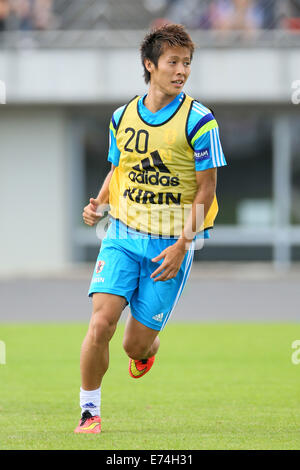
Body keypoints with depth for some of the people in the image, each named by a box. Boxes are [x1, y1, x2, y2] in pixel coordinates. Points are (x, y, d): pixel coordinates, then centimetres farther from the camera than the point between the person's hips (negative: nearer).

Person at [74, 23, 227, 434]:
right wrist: (99, 205, -1)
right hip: (123, 234, 2)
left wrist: (182, 245, -13)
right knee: (101, 322, -16)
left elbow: (206, 188, -6)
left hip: (171, 244, -2)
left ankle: (146, 349, 40)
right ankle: (90, 411, 1)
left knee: (136, 344, 1)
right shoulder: (122, 117, 4)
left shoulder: (199, 121, -8)